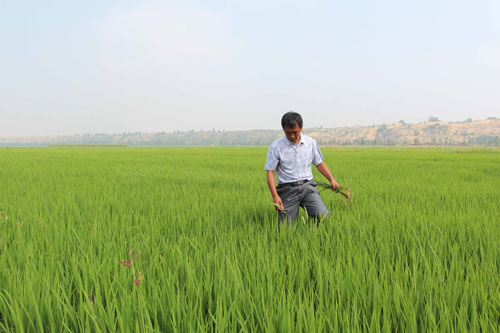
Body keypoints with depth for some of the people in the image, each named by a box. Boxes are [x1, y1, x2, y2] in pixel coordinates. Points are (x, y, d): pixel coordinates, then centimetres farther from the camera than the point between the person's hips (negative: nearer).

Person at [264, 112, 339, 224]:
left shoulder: (311, 143, 7)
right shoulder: (276, 147, -3)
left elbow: (319, 163, 19)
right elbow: (270, 172, -4)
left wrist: (332, 179, 5)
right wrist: (275, 195, -14)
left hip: (307, 186, 2)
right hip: (287, 190, -2)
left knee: (324, 216, -20)